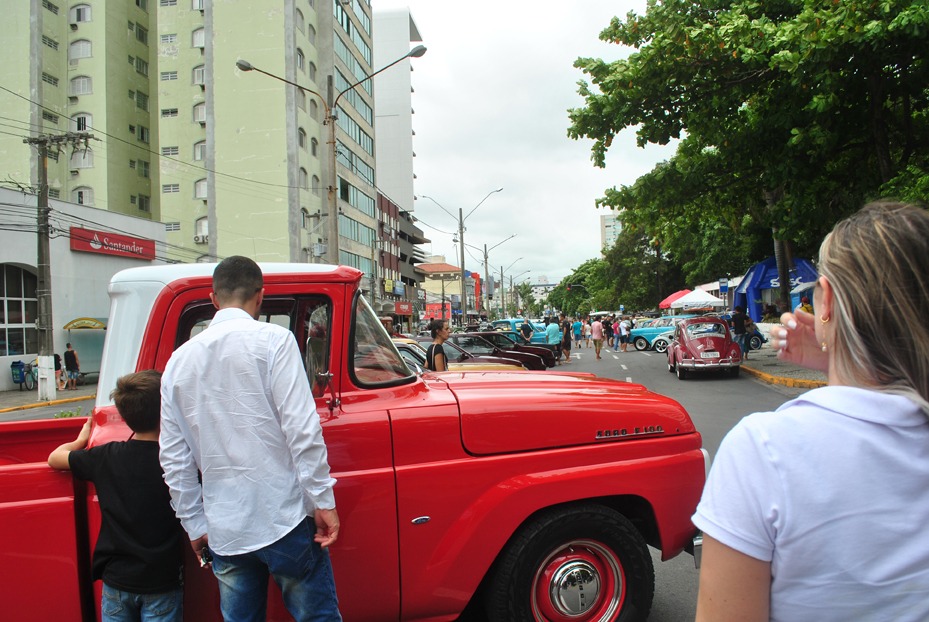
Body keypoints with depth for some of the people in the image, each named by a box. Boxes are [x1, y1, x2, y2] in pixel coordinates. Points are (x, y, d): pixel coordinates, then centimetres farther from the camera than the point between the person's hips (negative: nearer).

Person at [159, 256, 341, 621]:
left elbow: (174, 457, 10)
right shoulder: (273, 340, -8)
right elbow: (301, 428, -15)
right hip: (284, 521, -4)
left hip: (222, 533, 5)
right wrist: (323, 501, -9)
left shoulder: (178, 360, 7)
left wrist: (194, 524, 17)